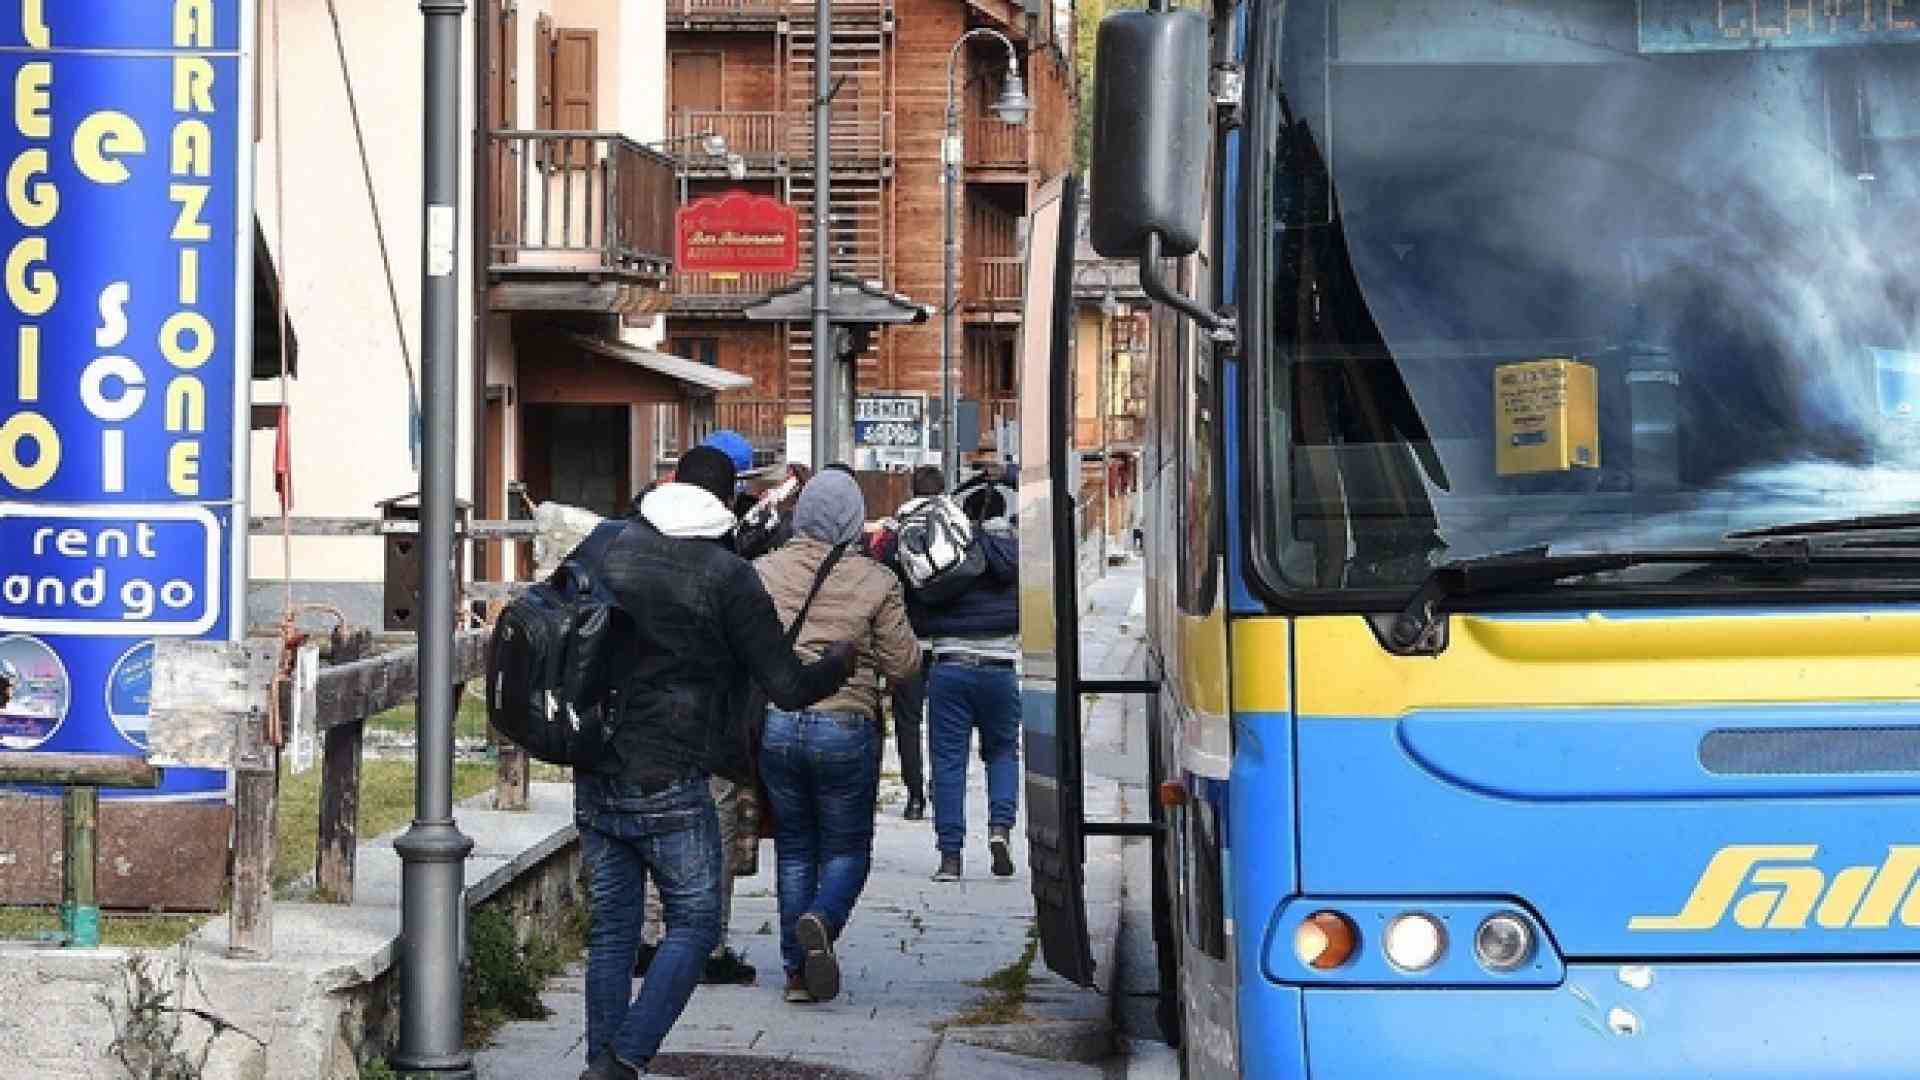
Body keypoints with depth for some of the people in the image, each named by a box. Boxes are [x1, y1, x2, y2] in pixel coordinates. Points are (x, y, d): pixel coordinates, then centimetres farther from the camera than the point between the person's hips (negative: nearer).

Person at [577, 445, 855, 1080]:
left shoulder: (616, 548, 4)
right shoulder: (727, 576, -10)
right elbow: (788, 689, -8)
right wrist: (839, 663, 11)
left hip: (595, 782, 5)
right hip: (669, 787, -5)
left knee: (611, 929, 13)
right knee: (694, 924, 8)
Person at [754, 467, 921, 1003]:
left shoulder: (765, 571, 0)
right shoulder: (874, 581, -6)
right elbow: (903, 664, -2)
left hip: (776, 724, 2)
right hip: (846, 727, -2)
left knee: (794, 846, 15)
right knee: (847, 847, 12)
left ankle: (797, 971, 12)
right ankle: (822, 919, -19)